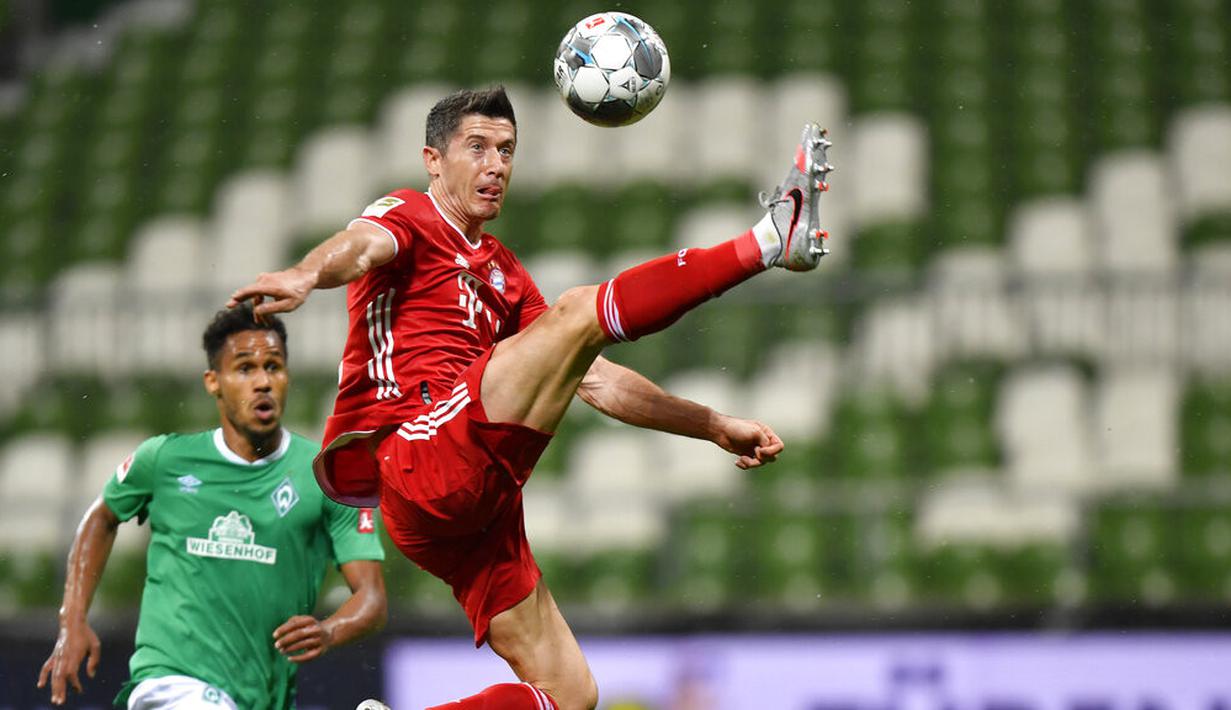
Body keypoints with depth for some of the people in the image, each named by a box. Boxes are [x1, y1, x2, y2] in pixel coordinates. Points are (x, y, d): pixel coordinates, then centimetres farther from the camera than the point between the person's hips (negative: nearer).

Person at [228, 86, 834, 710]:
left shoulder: (504, 273, 31)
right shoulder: (408, 219, 8)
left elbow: (594, 381, 32)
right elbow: (361, 246, -17)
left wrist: (715, 426, 27)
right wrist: (305, 275, -41)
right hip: (416, 455, -9)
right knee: (579, 311, -19)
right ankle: (772, 240, -23)